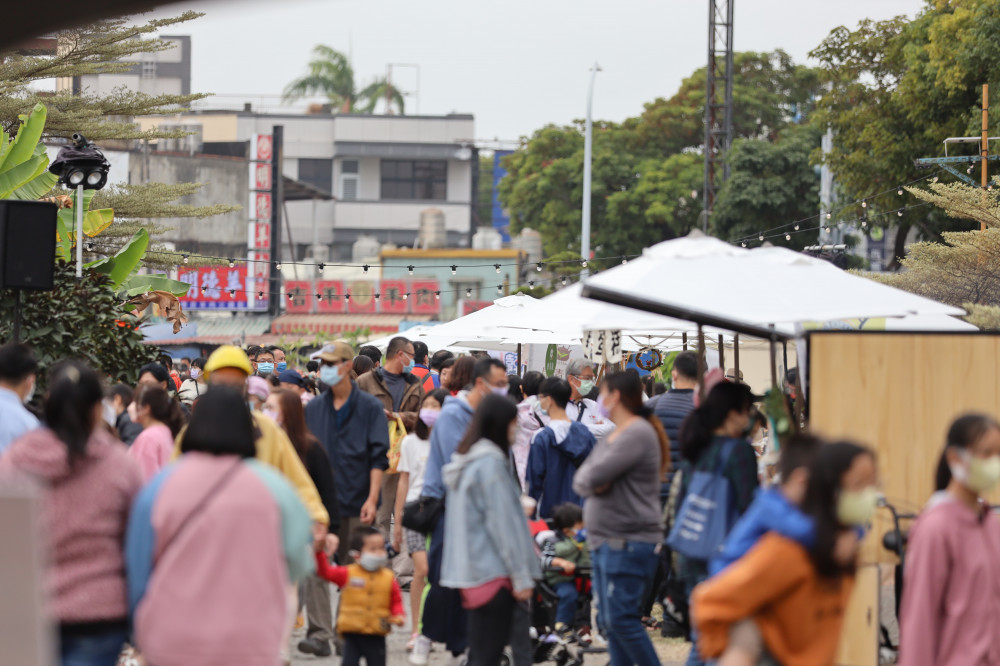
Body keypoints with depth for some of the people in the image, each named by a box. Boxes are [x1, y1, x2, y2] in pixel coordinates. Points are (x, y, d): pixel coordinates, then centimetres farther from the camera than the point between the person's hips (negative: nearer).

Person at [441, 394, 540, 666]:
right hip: (495, 572, -9)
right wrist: (521, 576, -14)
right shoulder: (491, 463, -13)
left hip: (472, 570, 9)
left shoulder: (465, 463, 16)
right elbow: (502, 523, -15)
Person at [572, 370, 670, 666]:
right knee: (609, 621, 9)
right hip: (604, 541, 10)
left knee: (621, 618, -14)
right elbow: (581, 480, 12)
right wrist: (590, 483, -8)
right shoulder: (612, 436, 19)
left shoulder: (638, 433, -13)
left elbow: (595, 476, -22)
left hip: (628, 544, -10)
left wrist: (592, 480, -2)